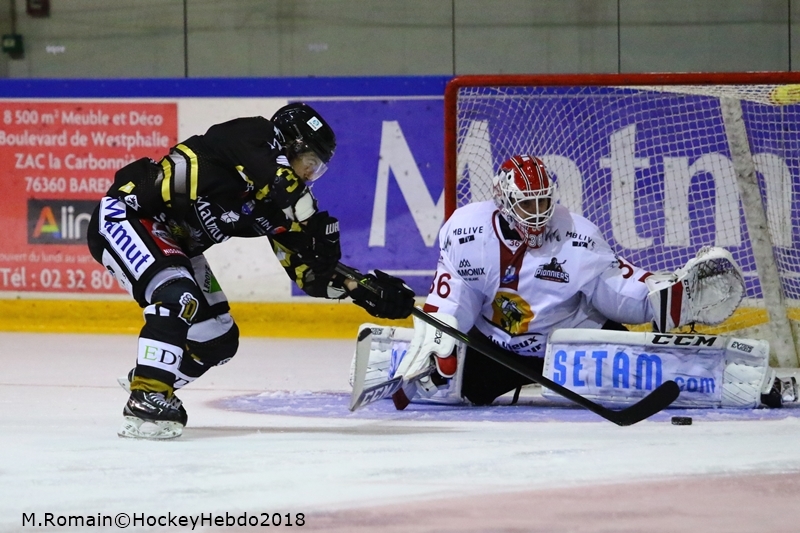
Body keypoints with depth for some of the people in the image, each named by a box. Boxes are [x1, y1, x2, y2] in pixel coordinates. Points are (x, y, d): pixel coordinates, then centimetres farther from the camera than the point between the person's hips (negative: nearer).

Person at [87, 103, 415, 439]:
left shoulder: (274, 208, 6)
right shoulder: (252, 137, -15)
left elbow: (308, 270, 6)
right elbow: (280, 180, -36)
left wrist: (360, 290, -4)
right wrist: (318, 226, -36)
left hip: (174, 244, 10)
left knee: (218, 341, 7)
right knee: (178, 297, -32)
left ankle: (148, 384, 28)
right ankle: (146, 400, -28)